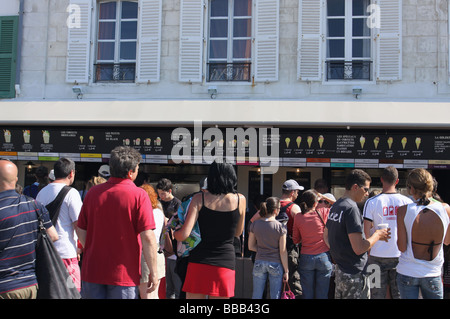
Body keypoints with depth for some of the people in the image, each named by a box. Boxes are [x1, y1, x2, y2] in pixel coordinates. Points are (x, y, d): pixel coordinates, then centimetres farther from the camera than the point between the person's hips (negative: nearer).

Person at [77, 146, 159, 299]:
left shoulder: (93, 192, 1)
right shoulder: (139, 195, -12)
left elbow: (81, 231, 6)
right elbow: (148, 237, -17)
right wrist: (153, 272, -8)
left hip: (92, 271, 4)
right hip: (124, 275, -4)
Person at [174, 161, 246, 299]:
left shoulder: (199, 199, -2)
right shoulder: (240, 200, 0)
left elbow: (184, 234, -9)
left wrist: (173, 232, 13)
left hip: (199, 261, 0)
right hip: (225, 264, 0)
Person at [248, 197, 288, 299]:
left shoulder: (255, 224, -2)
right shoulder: (280, 227, -11)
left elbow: (251, 246, 3)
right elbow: (283, 251, -8)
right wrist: (286, 271, -1)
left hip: (259, 263, 2)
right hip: (275, 264, -2)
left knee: (256, 295, 12)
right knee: (275, 296, 9)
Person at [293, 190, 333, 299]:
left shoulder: (298, 217, -3)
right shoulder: (323, 213, -7)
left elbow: (295, 240, 5)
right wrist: (324, 197, 12)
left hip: (306, 258, 1)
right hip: (324, 257, -1)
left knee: (307, 294, 10)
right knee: (322, 294, 9)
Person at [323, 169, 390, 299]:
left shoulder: (335, 206, 9)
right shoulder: (351, 208, -19)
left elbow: (326, 236, 20)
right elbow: (359, 248, -23)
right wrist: (377, 235, -9)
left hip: (339, 270, 9)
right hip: (354, 274, -9)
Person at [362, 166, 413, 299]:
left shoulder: (371, 202, -7)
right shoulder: (407, 202, -2)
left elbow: (366, 231, -8)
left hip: (378, 256, -1)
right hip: (400, 255, 2)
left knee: (377, 294, 7)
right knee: (399, 294, 11)